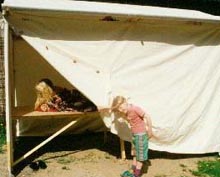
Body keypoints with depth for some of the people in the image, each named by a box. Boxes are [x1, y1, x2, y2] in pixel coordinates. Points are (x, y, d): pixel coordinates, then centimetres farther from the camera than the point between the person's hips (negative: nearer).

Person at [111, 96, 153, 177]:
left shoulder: (135, 108, -22)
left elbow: (147, 116, -20)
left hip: (141, 134, -9)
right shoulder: (127, 112, 3)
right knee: (135, 154, 19)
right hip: (134, 134, 9)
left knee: (140, 155, 3)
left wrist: (150, 130, -15)